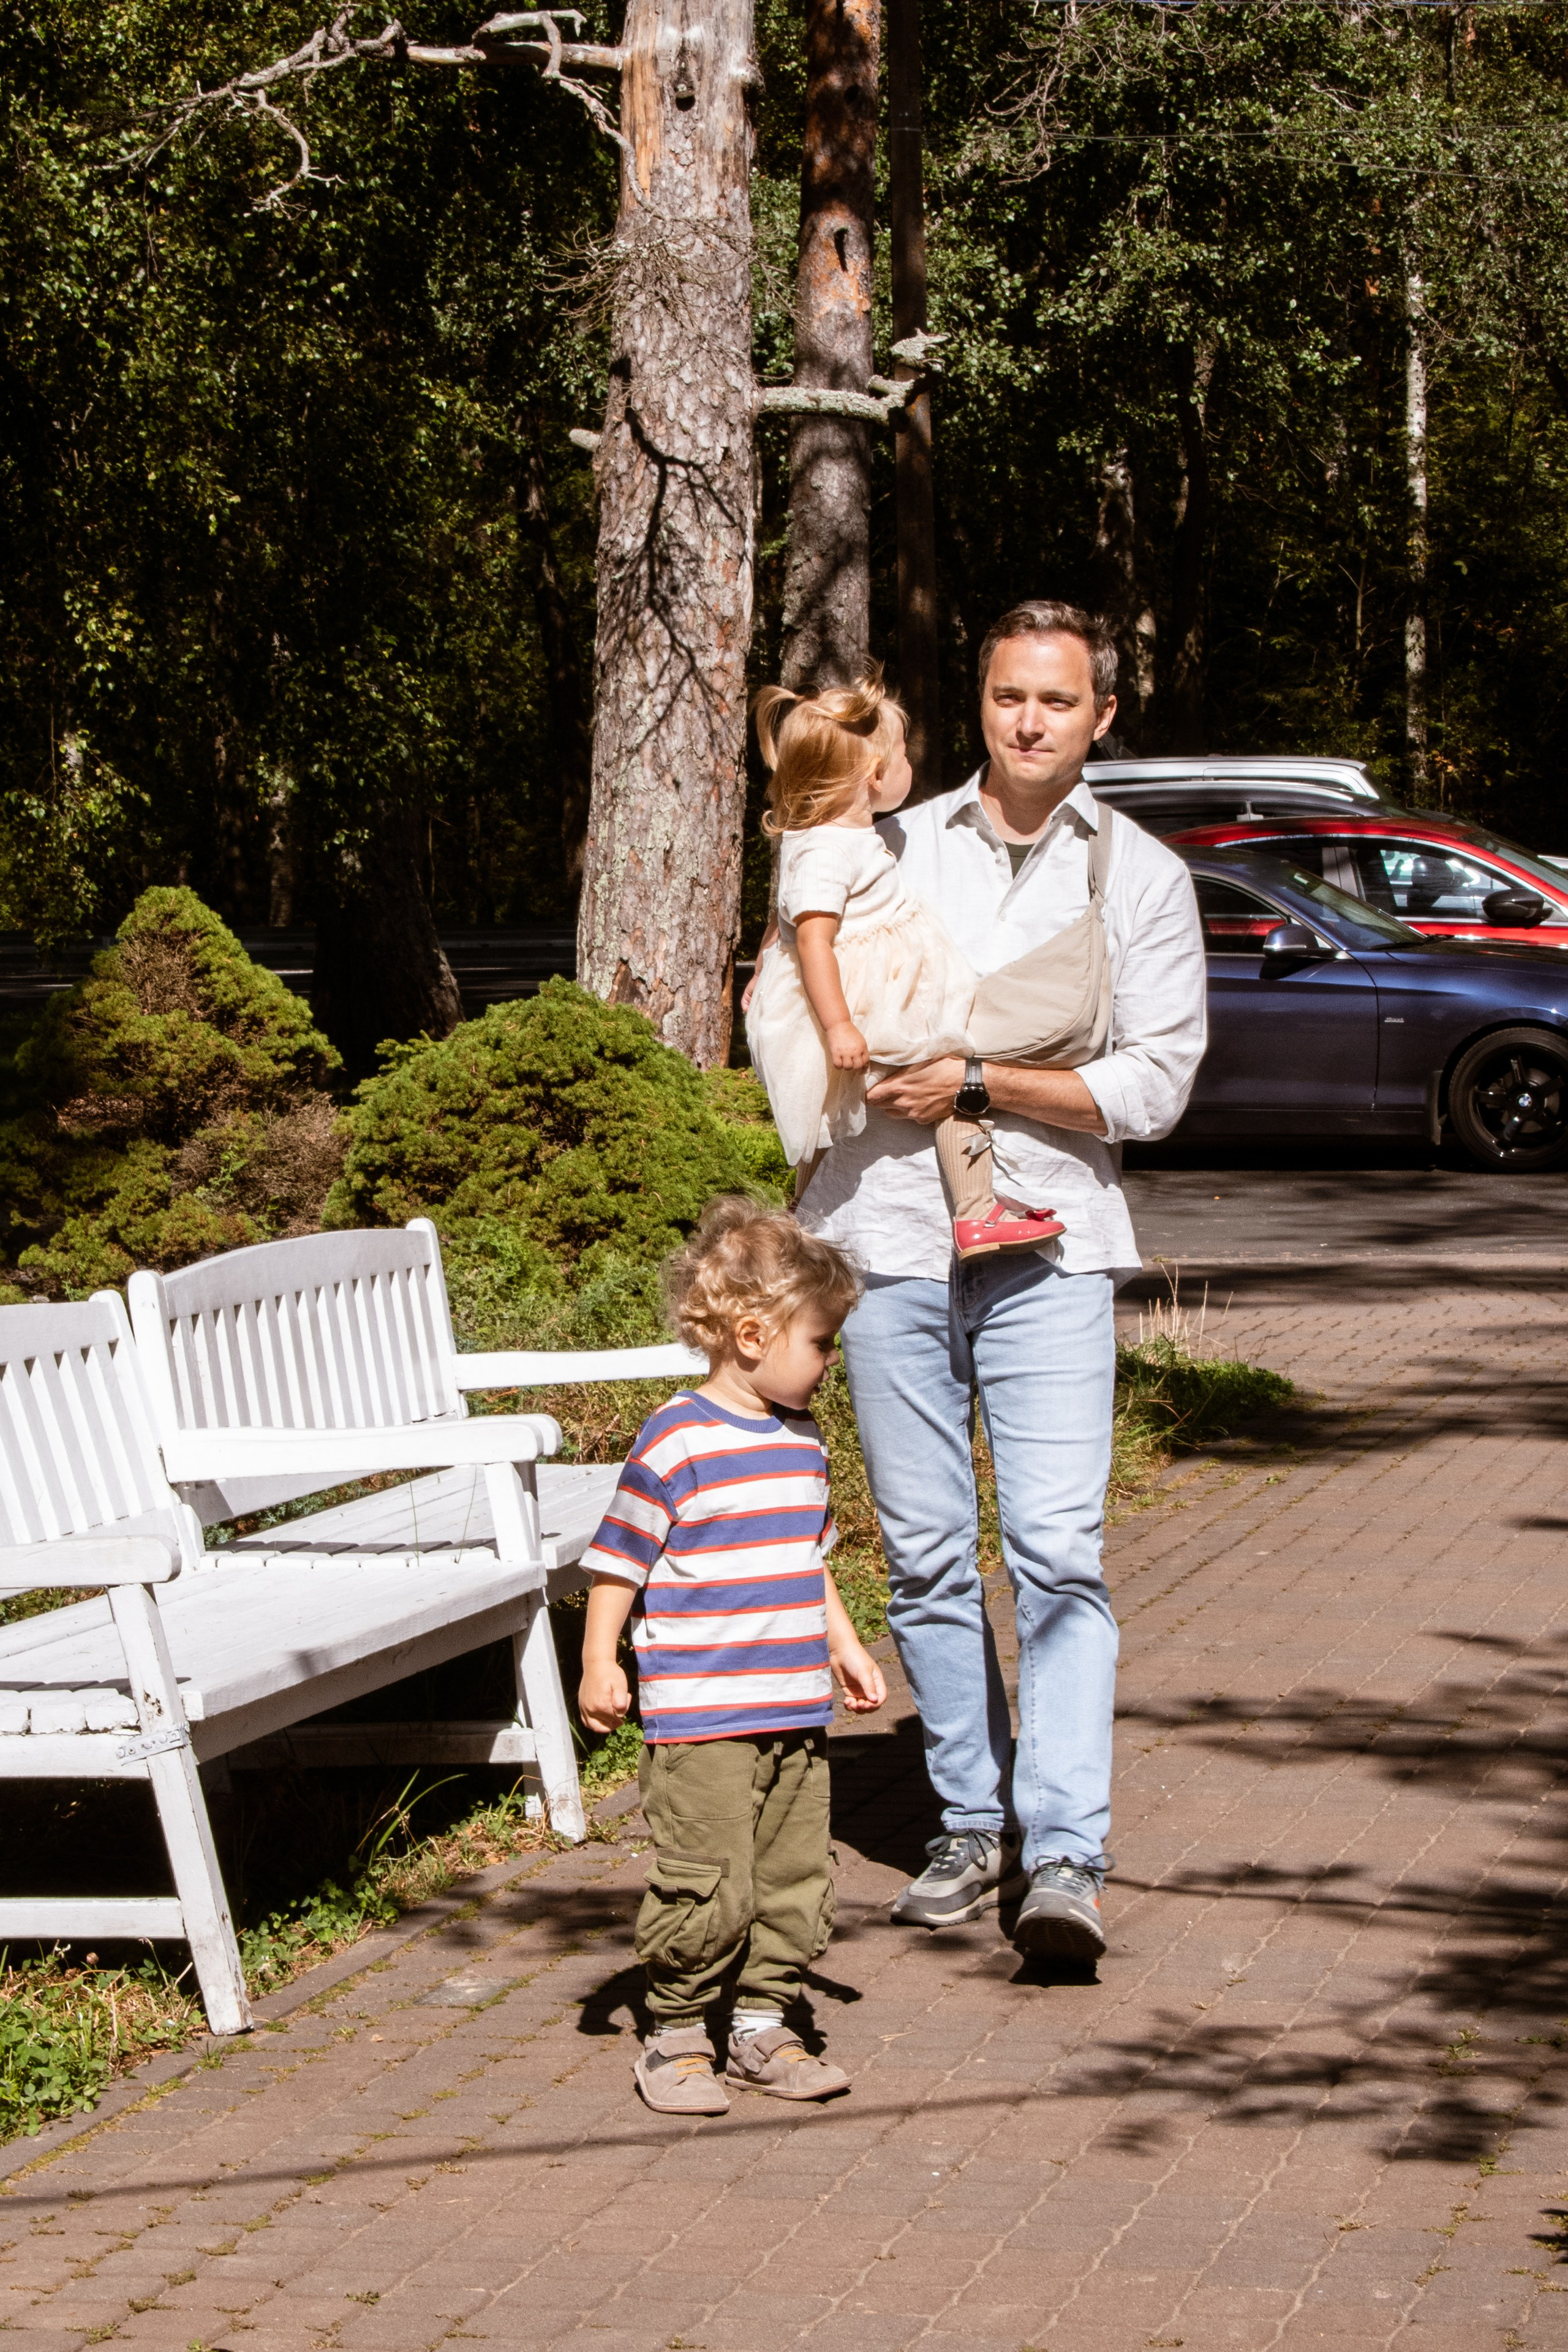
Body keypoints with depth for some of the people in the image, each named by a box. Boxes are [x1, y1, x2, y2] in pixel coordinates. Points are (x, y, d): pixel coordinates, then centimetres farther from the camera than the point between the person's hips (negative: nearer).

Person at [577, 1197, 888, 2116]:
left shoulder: (804, 1442, 11)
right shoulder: (676, 1443, -12)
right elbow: (620, 1560, -8)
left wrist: (845, 1646, 27)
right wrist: (600, 1664, -11)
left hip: (797, 1712, 7)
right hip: (701, 1720, -7)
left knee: (797, 1881, 10)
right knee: (710, 1888, -6)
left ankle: (763, 2025, 23)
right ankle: (677, 2036, 9)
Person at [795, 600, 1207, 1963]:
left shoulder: (1142, 877, 7)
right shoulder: (893, 849, 13)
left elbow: (1154, 1085, -2)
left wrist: (977, 1083, -11)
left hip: (1049, 1245, -2)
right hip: (887, 1233, 2)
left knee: (1057, 1549, -13)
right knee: (924, 1551, 4)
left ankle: (1065, 1854, -15)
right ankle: (975, 1823, 15)